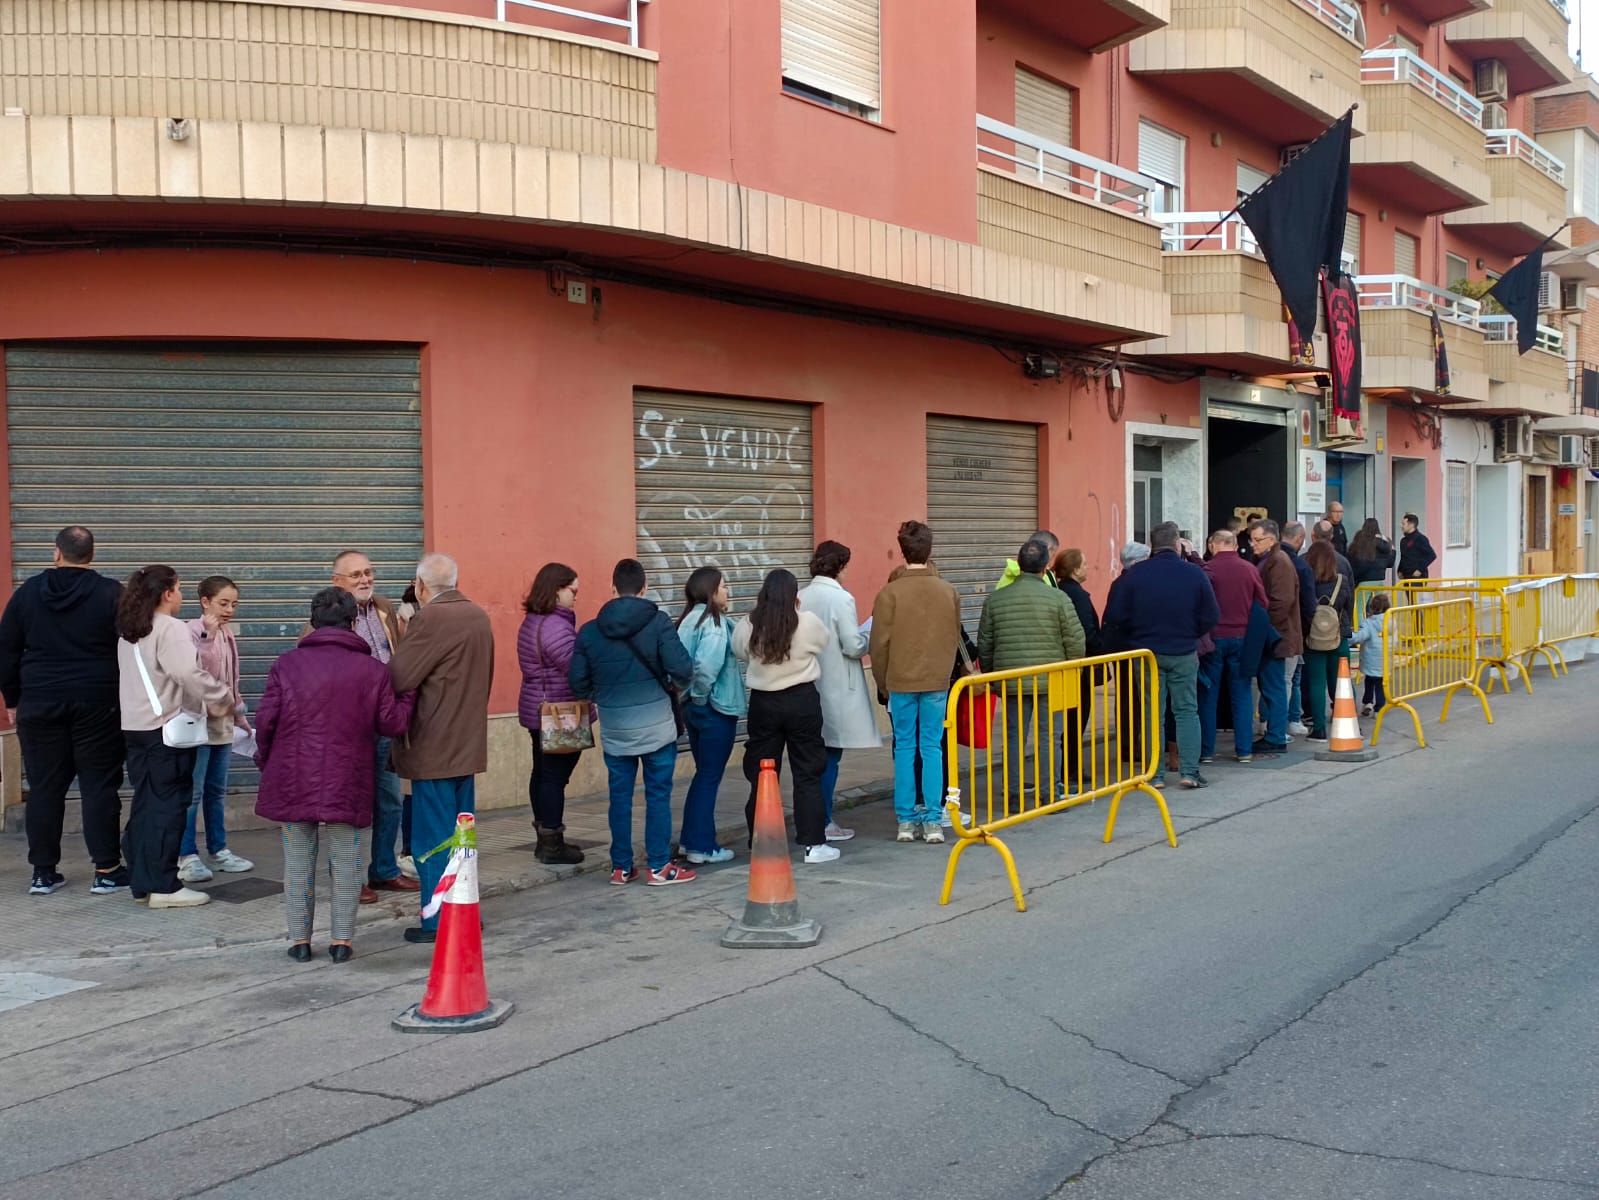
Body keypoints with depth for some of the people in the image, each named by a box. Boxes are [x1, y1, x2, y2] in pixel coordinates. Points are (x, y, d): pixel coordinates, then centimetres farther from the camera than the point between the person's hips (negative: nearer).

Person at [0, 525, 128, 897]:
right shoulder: (111, 594, -5)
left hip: (40, 704, 2)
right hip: (97, 704, -2)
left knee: (44, 788, 7)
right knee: (99, 786, 2)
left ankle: (43, 872, 11)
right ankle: (106, 870, 2)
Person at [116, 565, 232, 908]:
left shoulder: (128, 631, 15)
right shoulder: (170, 629, -14)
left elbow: (147, 675, 14)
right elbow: (189, 673, -25)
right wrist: (223, 698, -14)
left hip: (135, 726, 9)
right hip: (168, 729, -9)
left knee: (145, 803, 14)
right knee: (168, 805, -4)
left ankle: (141, 879, 19)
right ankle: (163, 886, -2)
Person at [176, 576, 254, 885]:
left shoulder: (227, 634, 12)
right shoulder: (193, 631, -11)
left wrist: (240, 717, 21)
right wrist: (209, 635, -26)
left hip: (223, 724, 8)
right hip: (199, 722, -7)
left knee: (217, 791, 14)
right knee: (193, 792, -4)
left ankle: (218, 850, 21)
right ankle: (187, 856, 2)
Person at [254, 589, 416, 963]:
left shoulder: (288, 664, -2)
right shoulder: (372, 668, -3)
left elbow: (266, 721, -5)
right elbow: (392, 723, -3)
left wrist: (265, 760, 14)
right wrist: (409, 696, 16)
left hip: (294, 780, 1)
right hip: (348, 783, -1)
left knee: (298, 861, 11)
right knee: (346, 862, 9)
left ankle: (299, 939, 16)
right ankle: (342, 940, 11)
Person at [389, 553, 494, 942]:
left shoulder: (430, 619, -17)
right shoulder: (479, 617, 8)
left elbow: (397, 678, -20)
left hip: (432, 747, -8)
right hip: (468, 743, 8)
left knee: (433, 837, 0)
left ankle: (438, 922, 4)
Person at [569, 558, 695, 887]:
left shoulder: (589, 631, 0)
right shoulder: (658, 622, -10)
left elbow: (578, 683, 1)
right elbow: (682, 670, -16)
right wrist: (680, 684, 8)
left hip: (613, 729, 3)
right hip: (655, 725, -3)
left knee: (620, 797, 10)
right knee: (658, 795, 5)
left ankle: (621, 867, 16)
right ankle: (659, 867, 8)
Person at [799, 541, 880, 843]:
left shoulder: (801, 597, 2)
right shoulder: (841, 598, -15)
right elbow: (853, 646, -16)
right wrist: (869, 636, 3)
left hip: (809, 687, 6)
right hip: (837, 689, -6)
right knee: (830, 757, 2)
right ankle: (824, 823, 5)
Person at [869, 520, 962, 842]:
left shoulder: (890, 592, -9)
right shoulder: (948, 591, 0)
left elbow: (880, 643, -5)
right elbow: (954, 638, 9)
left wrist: (882, 683, 7)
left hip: (900, 682, -1)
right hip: (938, 682, 2)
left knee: (905, 748, 6)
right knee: (932, 748, 5)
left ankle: (906, 820, 7)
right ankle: (933, 820, 2)